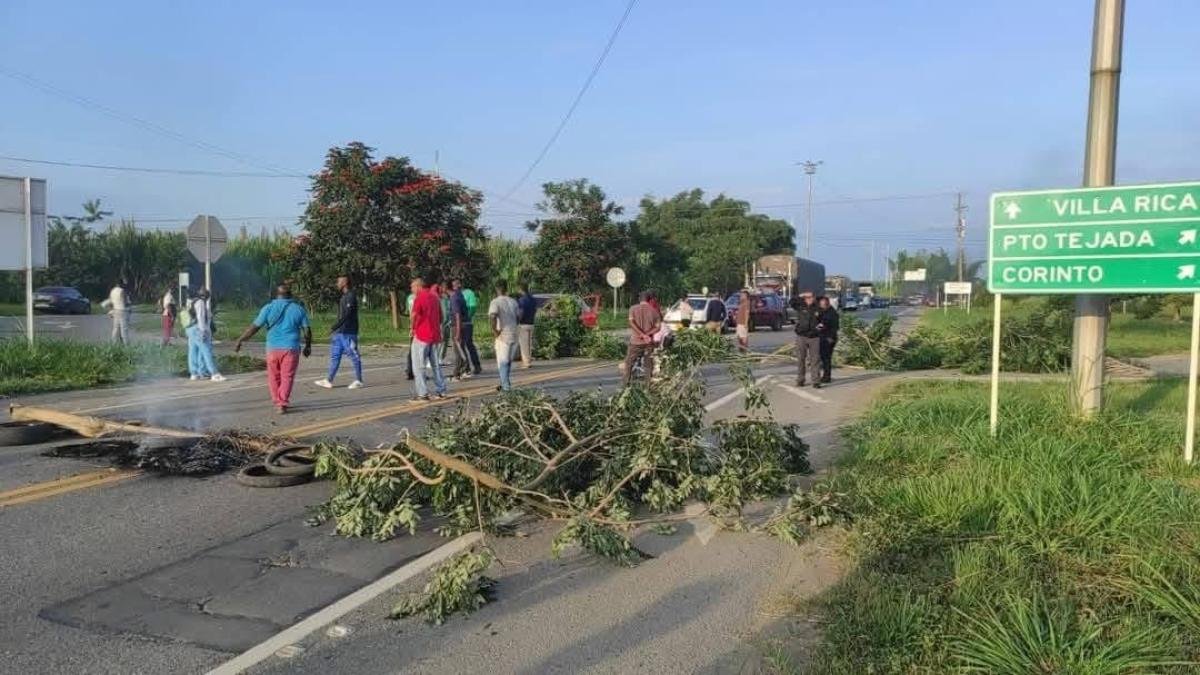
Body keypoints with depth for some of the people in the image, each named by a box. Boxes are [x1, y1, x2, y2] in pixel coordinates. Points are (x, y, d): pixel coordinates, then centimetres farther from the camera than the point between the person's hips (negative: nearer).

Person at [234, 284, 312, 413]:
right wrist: (308, 346, 15)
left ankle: (277, 402, 23)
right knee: (287, 377, 2)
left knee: (274, 377, 14)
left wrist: (240, 341, 6)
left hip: (273, 348, 1)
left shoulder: (268, 308, 1)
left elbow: (254, 327, -2)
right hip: (291, 349, -1)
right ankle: (282, 404, -3)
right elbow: (307, 330, 2)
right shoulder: (298, 309, 2)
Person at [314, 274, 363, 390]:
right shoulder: (344, 296, 17)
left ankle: (358, 381, 3)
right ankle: (329, 381, 11)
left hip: (348, 333, -10)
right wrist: (335, 329, 19)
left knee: (353, 356, -3)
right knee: (334, 355, 9)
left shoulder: (351, 296, -13)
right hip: (340, 332, 10)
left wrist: (334, 327, -21)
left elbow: (347, 315, -21)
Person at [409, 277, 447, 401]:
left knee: (418, 365, -2)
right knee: (436, 364, 15)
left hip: (421, 336, -7)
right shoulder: (434, 297, 12)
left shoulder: (419, 298, -11)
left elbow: (413, 316, -16)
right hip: (435, 335, 7)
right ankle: (441, 391, 16)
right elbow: (441, 317, 17)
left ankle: (422, 393, -5)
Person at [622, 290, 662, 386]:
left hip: (635, 342, -1)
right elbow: (657, 327, -5)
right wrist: (647, 334, -12)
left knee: (629, 364, 9)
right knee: (649, 365, 9)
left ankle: (625, 384, 8)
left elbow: (631, 323, -14)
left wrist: (643, 334, -17)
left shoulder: (633, 309, -2)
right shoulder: (654, 311, 1)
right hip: (649, 342, 1)